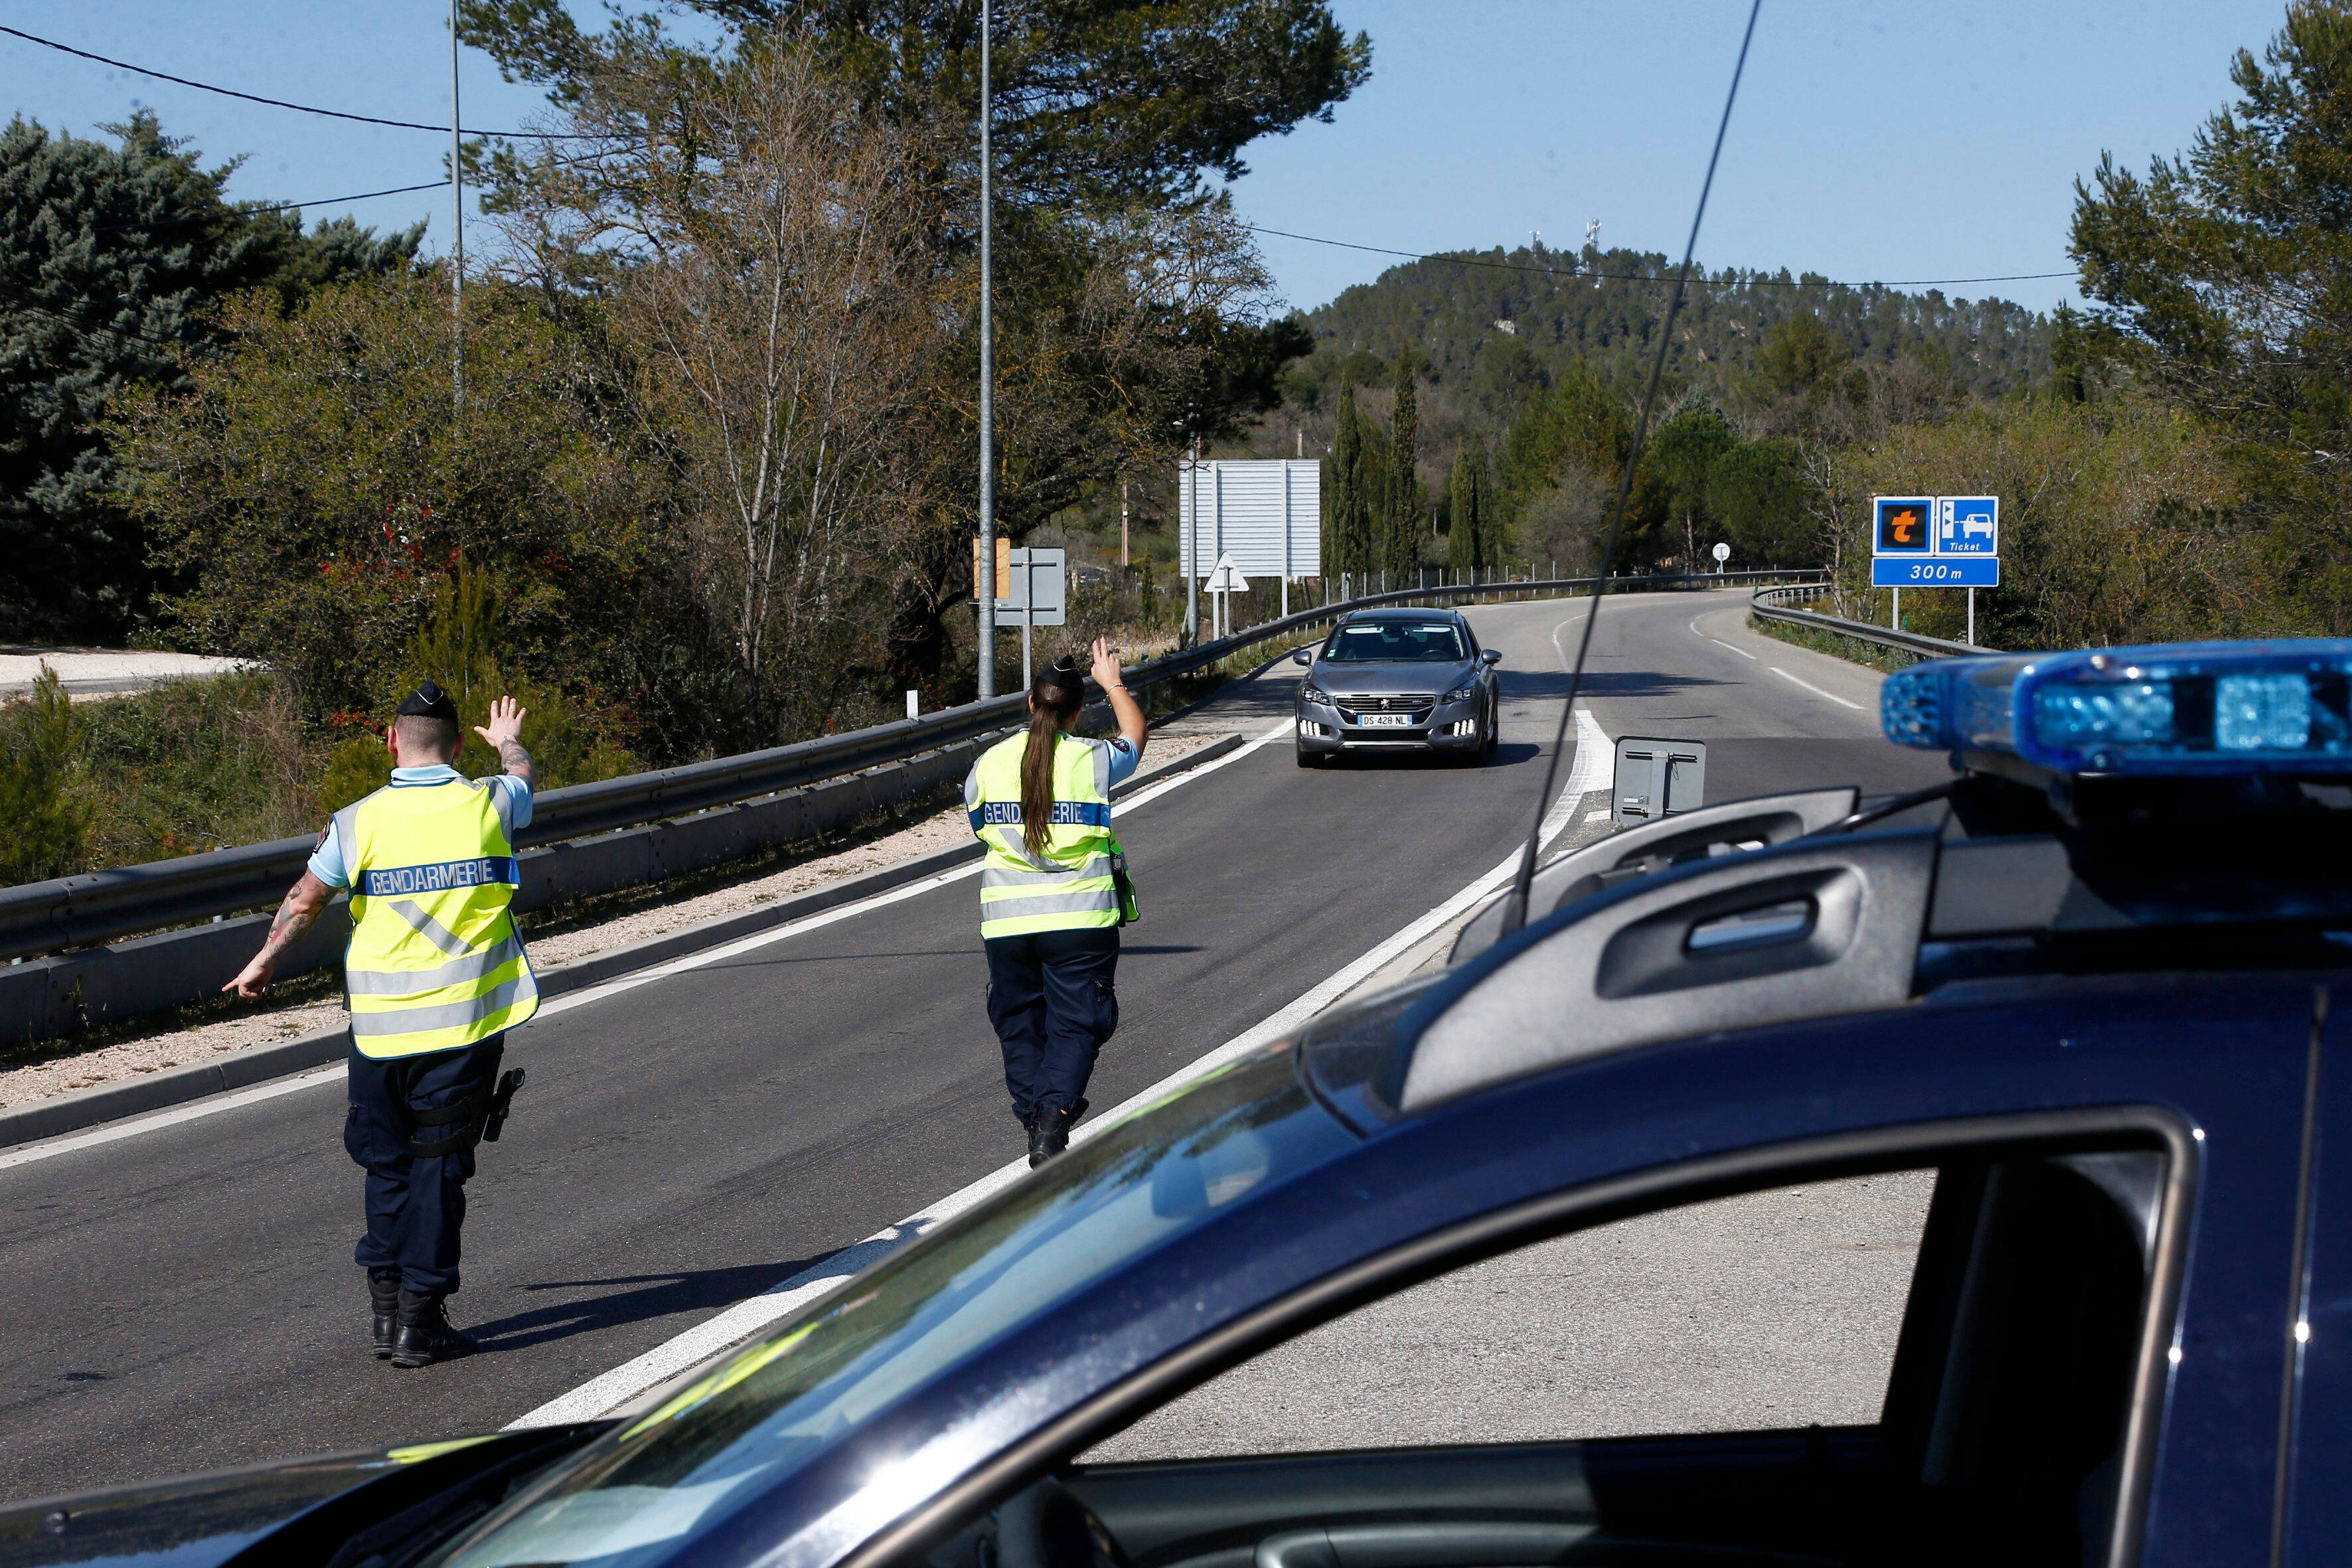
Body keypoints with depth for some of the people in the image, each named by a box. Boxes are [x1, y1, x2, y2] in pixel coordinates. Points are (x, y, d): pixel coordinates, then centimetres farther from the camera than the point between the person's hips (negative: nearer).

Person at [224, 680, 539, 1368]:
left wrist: (263, 961, 22)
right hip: (464, 1026, -1)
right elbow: (525, 778, 23)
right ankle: (420, 1319, 5)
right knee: (438, 1168, 5)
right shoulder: (489, 804, -1)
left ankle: (386, 1305, 16)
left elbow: (304, 902, 3)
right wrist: (509, 742, 46)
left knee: (386, 1164, 16)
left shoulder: (359, 822, -5)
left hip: (378, 1025, 1)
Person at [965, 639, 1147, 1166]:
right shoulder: (1093, 760, -4)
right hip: (1082, 918, -2)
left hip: (1007, 917, 2)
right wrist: (1113, 682, 34)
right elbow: (1135, 736, 19)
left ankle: (1035, 1116, 11)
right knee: (1075, 1024, 0)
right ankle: (1053, 1118, -18)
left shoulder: (990, 763, 2)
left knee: (1019, 1024, 15)